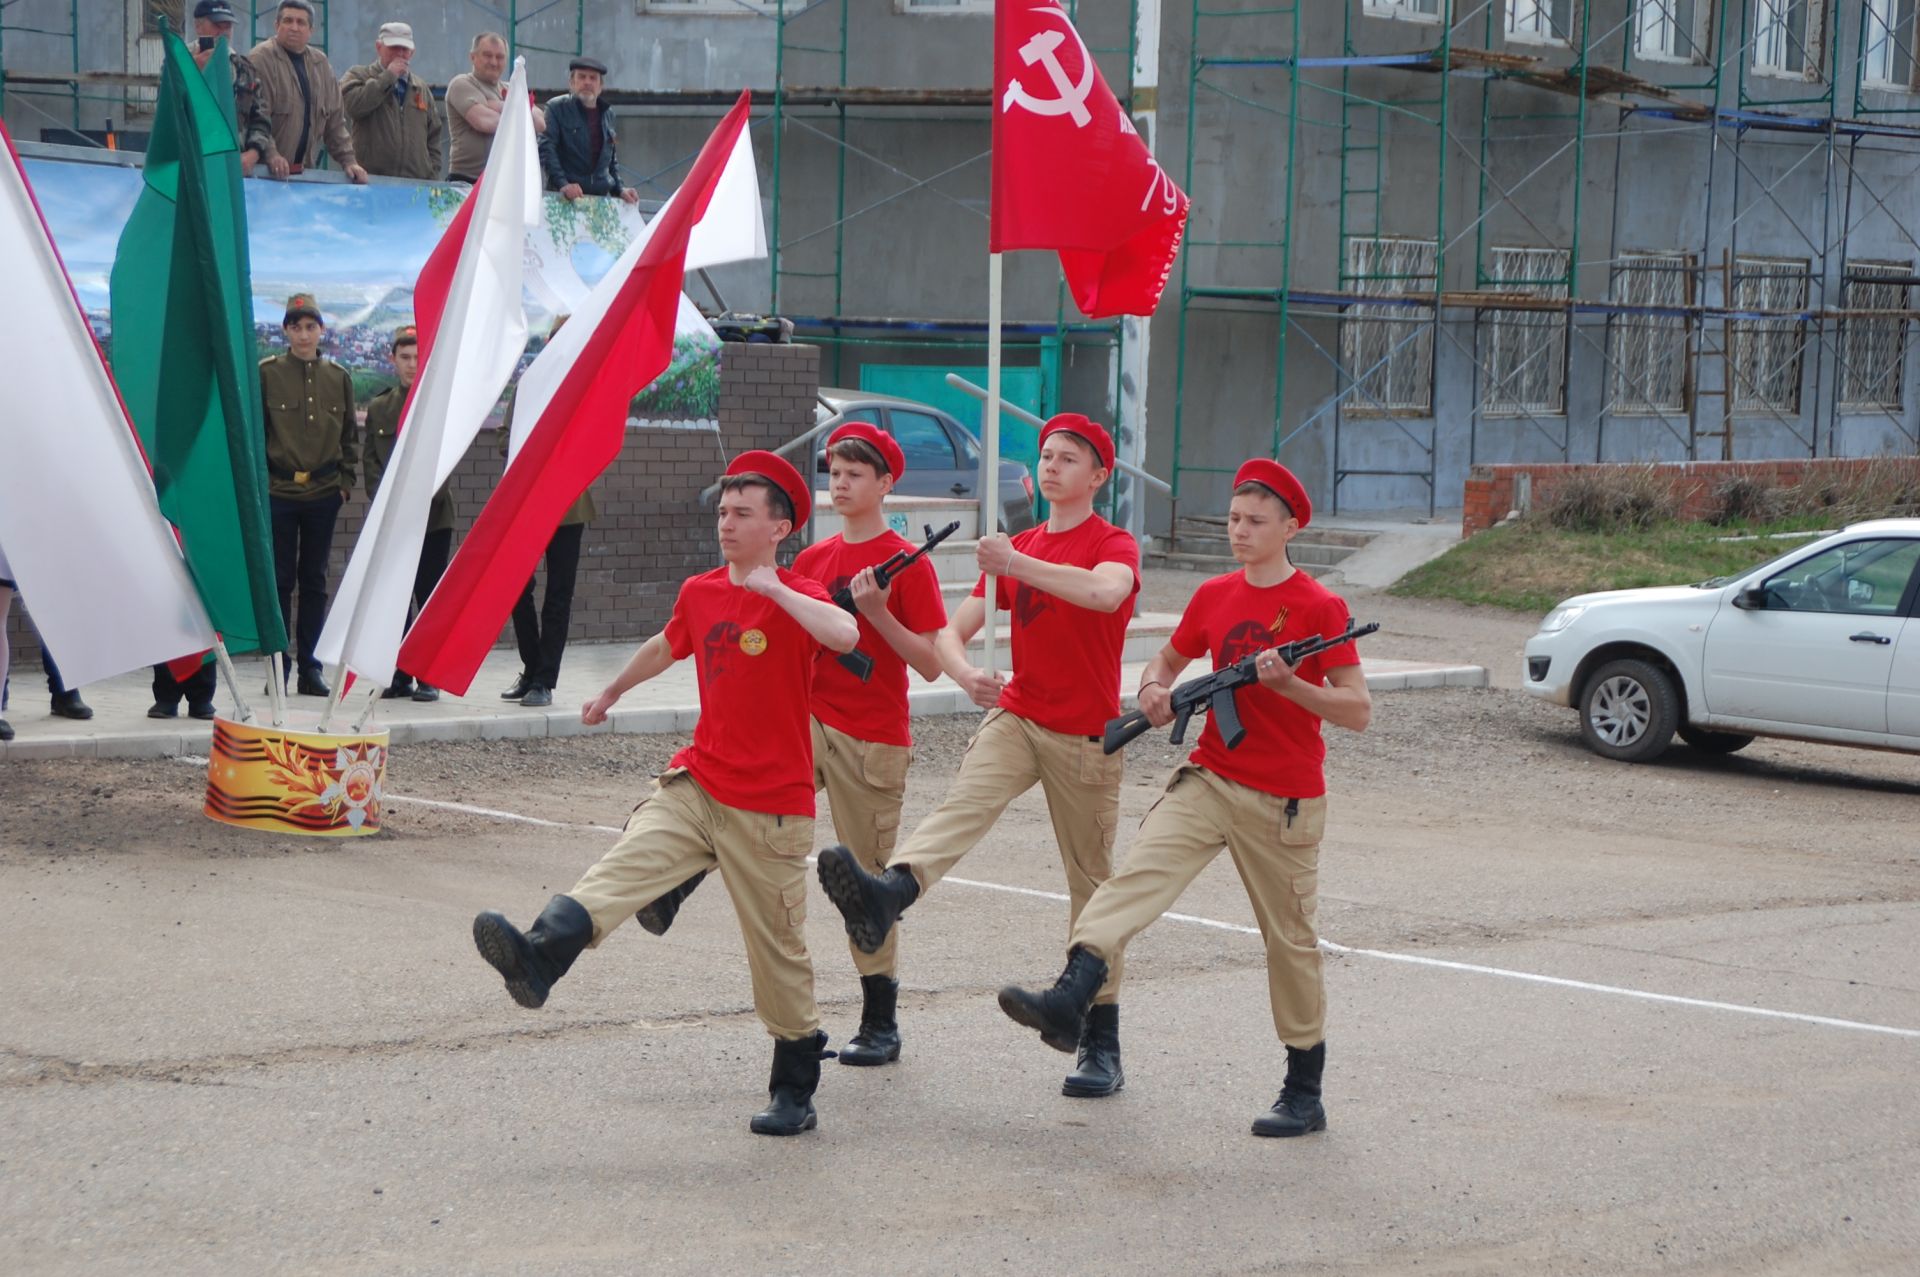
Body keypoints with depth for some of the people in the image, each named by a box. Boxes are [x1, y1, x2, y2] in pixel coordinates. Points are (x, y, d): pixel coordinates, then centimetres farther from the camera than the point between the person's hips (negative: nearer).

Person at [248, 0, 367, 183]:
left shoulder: (321, 63, 13)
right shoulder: (260, 59, -8)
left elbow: (335, 120, 17)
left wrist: (348, 161, 9)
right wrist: (270, 155, -28)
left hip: (305, 170, 6)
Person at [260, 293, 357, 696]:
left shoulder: (338, 377, 7)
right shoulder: (267, 373, -2)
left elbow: (348, 436, 13)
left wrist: (345, 482, 6)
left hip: (324, 493, 2)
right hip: (277, 492, -2)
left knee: (315, 580, 7)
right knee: (279, 580, 1)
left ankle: (310, 667, 12)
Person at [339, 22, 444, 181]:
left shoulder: (421, 89, 21)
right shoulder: (357, 76, 8)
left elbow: (434, 138, 21)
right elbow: (354, 105, -15)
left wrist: (433, 179, 9)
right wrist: (388, 77, -8)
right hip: (370, 180, -4)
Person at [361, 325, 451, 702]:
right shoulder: (378, 408, 13)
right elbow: (371, 462, 11)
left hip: (433, 517, -3)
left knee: (430, 598, -3)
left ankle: (430, 678, 3)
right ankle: (399, 675, 9)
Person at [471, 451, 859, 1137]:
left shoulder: (797, 597, -8)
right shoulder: (699, 593, 9)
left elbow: (845, 636, -33)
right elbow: (664, 647, 32)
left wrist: (770, 589, -29)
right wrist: (612, 693, 46)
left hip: (770, 809, -4)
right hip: (697, 784, 4)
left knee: (779, 953, 3)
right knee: (625, 862, -22)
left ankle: (795, 1092, 17)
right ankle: (539, 958, -44)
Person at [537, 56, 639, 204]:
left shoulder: (608, 113, 18)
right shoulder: (556, 107, 2)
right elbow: (546, 150, -8)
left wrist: (619, 189, 12)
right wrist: (562, 184, -21)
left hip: (600, 196, 4)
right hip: (565, 197, -4)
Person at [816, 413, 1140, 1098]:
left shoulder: (1114, 546, -3)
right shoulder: (1017, 548, 14)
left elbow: (1104, 592, -29)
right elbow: (951, 631, 8)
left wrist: (1016, 563, -36)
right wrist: (966, 673, -14)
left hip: (1086, 736, -3)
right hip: (1015, 716, 3)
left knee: (1092, 886, 3)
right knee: (963, 803, -27)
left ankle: (1102, 1046, 9)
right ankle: (886, 892, -56)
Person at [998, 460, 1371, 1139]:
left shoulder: (1320, 608, -9)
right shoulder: (1214, 596, 7)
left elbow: (1358, 711, -11)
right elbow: (1171, 658, 24)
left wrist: (1288, 682, -25)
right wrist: (1156, 689, 1)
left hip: (1284, 801, -4)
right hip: (1209, 777, 4)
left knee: (1290, 940, 6)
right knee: (1139, 873, -21)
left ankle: (1304, 1094, 18)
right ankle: (1068, 1000, -37)